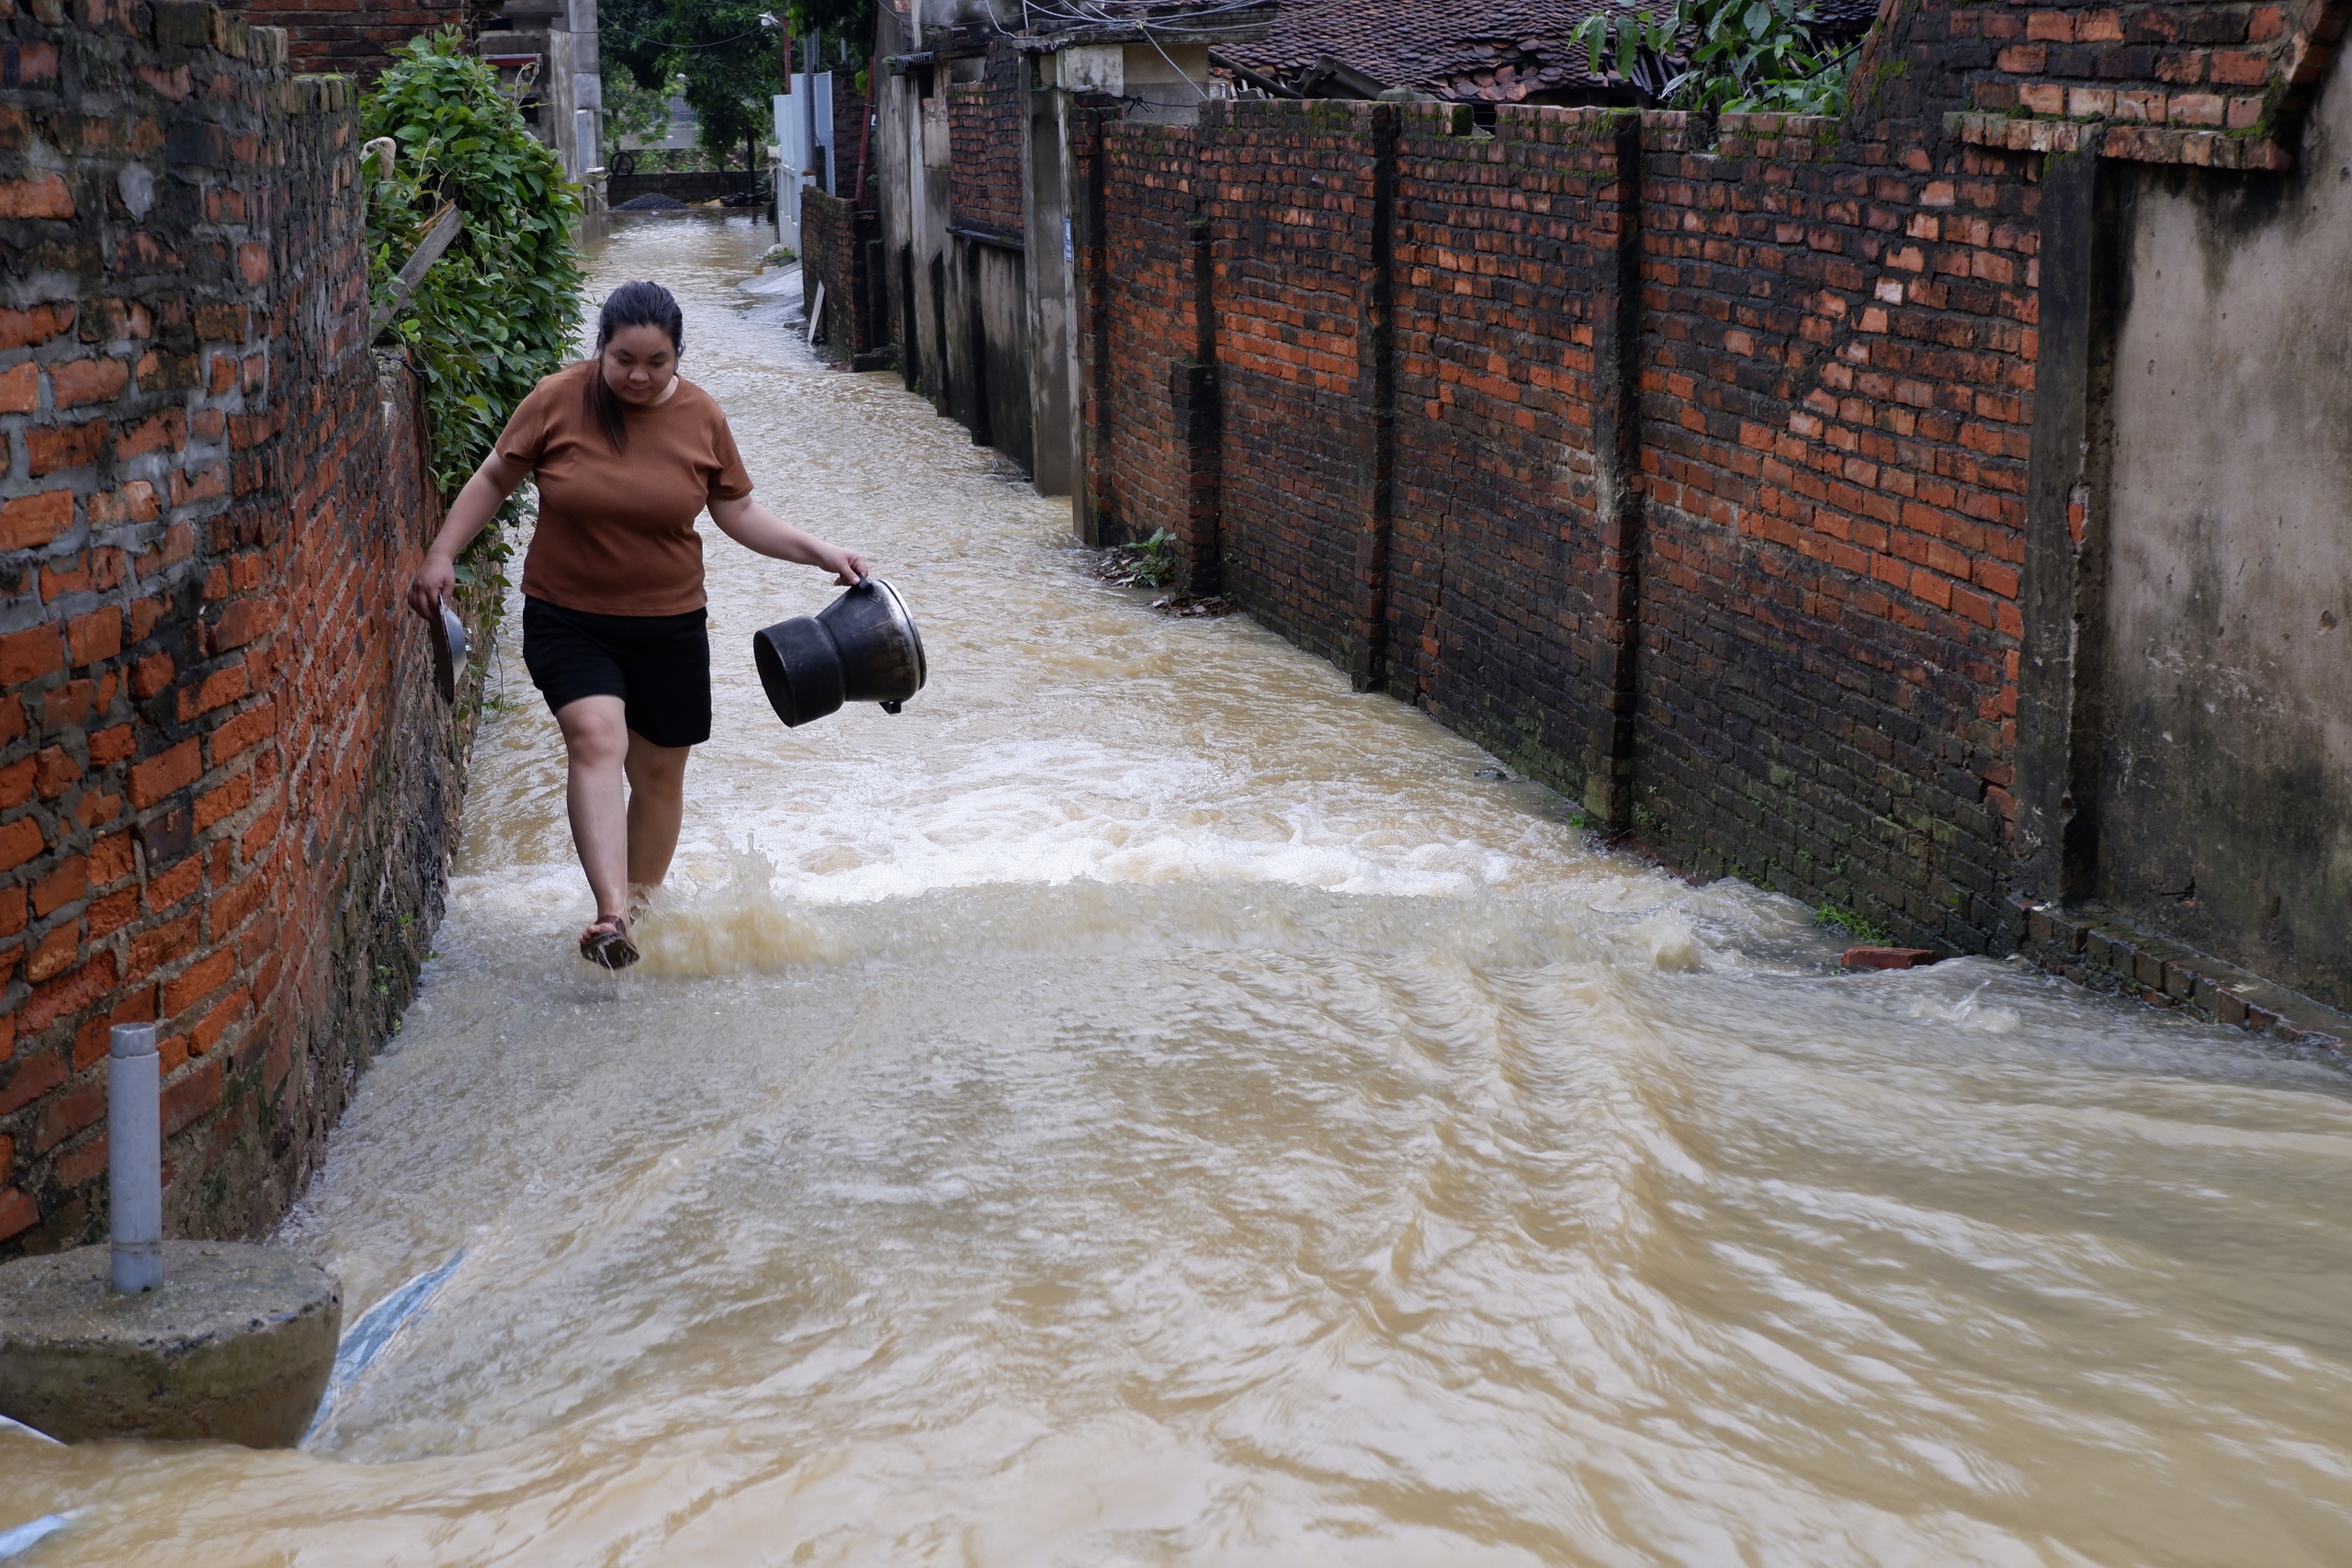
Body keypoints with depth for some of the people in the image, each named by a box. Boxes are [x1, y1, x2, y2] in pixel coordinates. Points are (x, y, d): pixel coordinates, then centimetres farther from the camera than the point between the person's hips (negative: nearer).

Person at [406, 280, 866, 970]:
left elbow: (738, 512, 7)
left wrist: (819, 551, -2)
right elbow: (495, 478, 3)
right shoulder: (558, 400, -9)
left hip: (667, 625, 3)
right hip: (568, 619, -2)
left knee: (659, 772, 10)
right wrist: (441, 556, -2)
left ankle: (643, 908, 28)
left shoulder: (700, 416, -4)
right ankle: (611, 917, -33)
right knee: (596, 739, -23)